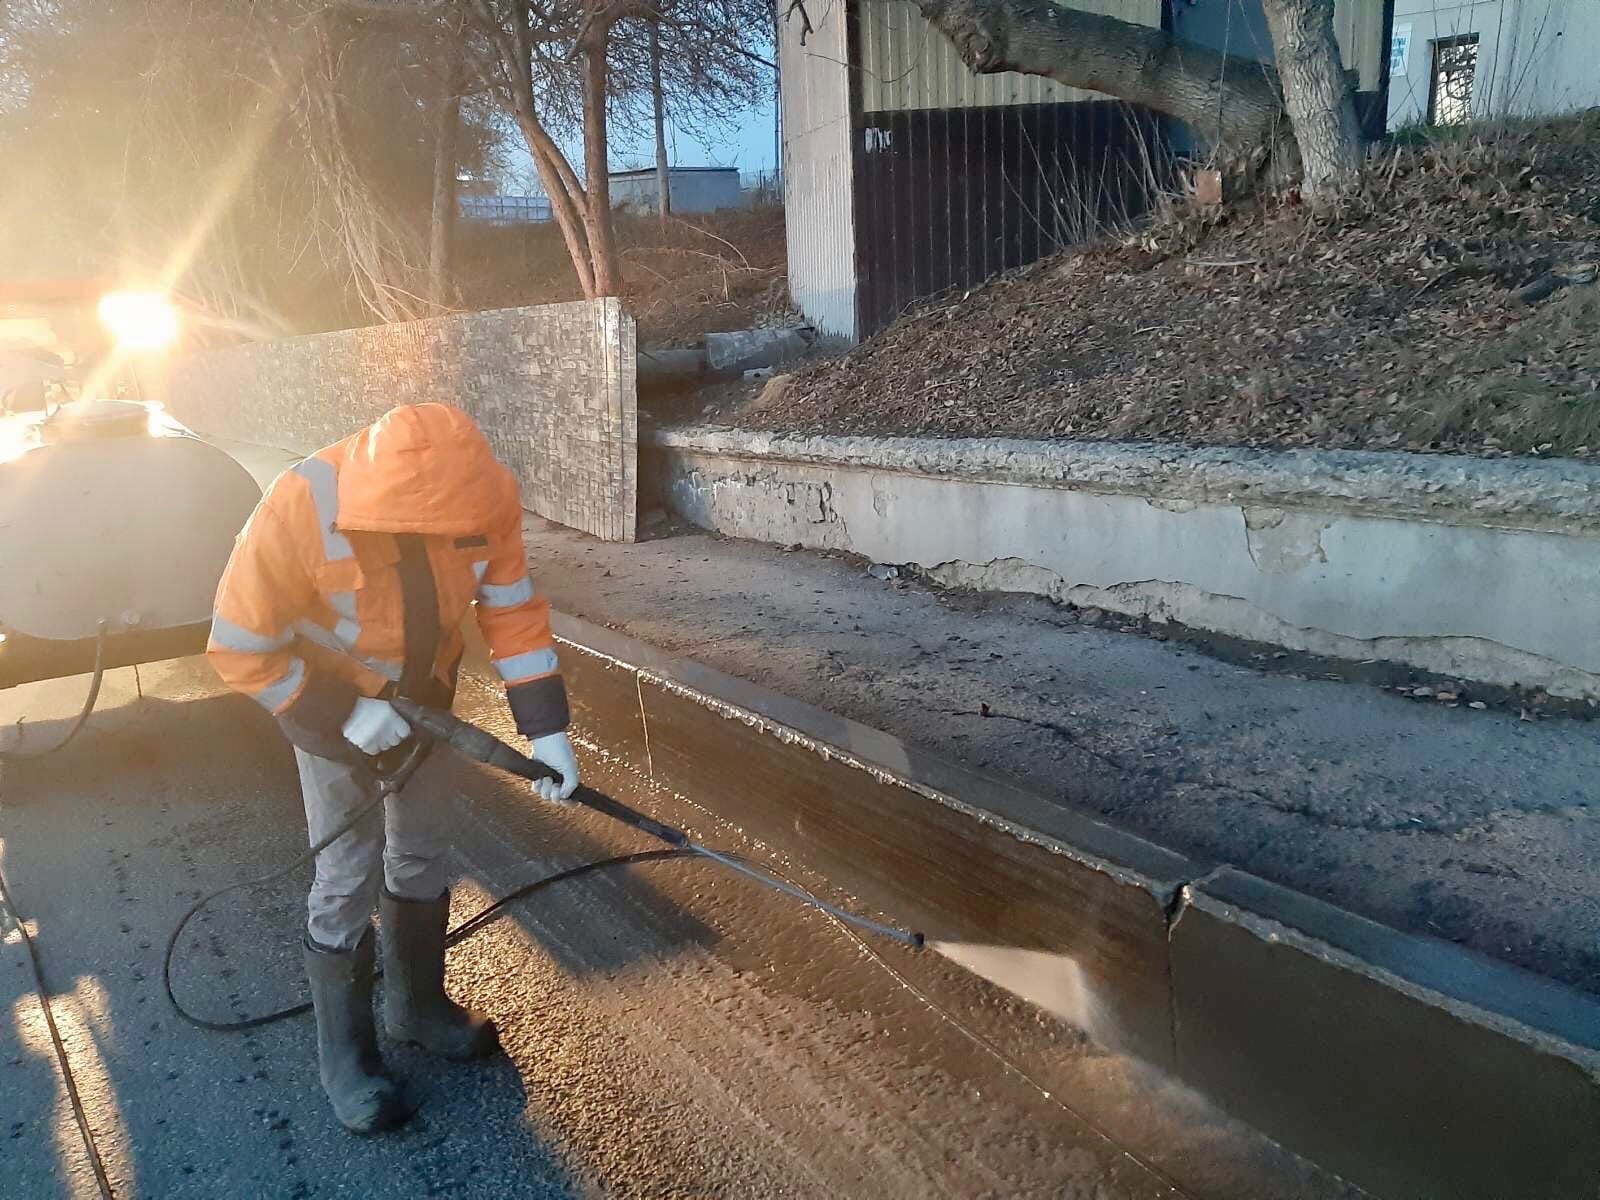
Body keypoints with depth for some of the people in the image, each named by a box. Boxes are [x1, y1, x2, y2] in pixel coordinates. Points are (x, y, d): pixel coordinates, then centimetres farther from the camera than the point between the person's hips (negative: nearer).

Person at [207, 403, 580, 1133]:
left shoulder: (484, 498, -27)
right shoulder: (301, 513, -37)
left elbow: (515, 614, -15)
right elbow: (239, 650, -24)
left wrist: (546, 727, -20)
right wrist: (345, 716, -25)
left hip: (423, 694, 4)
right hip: (329, 698, -4)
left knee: (423, 856, 15)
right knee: (350, 877, -1)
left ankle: (417, 1006, 37)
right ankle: (346, 1058, 19)